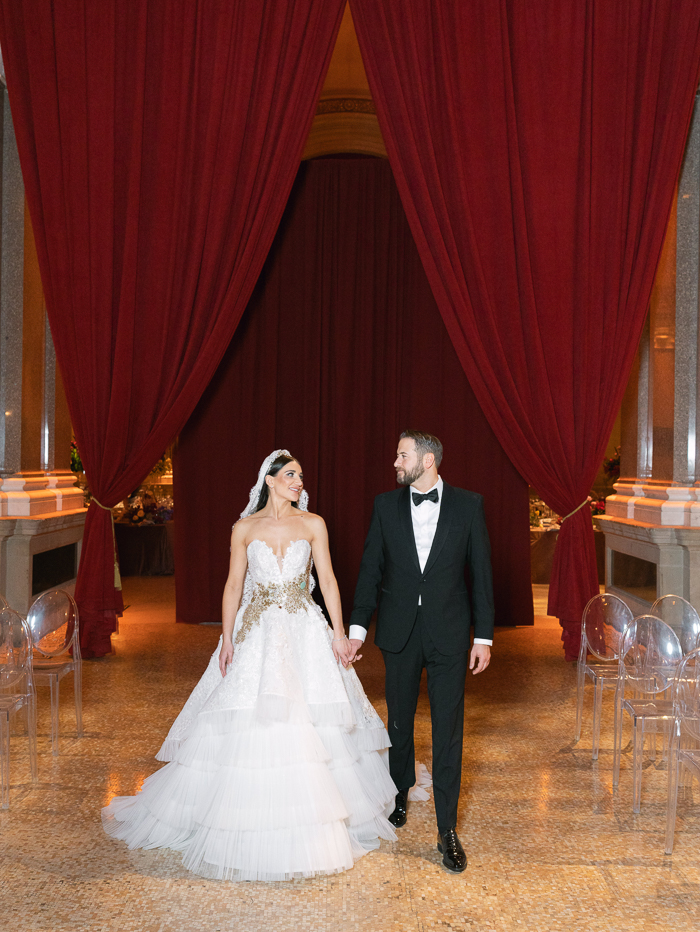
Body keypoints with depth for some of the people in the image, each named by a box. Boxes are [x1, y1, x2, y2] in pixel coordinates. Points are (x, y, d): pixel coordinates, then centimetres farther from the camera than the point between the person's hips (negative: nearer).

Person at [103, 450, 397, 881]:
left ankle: (316, 823, 19)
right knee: (250, 727, -1)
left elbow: (328, 579, 1)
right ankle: (251, 824, 15)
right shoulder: (245, 528, 4)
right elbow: (234, 585, 5)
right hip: (256, 635, 0)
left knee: (311, 727, 1)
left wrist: (339, 632, -6)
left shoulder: (313, 524, 4)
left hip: (306, 634, 1)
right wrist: (227, 638, -2)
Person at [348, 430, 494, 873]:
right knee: (400, 719, 16)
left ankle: (447, 829, 9)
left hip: (449, 634, -2)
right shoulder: (386, 505, 2)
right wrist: (357, 627, -2)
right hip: (399, 632, 2)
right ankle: (401, 793, 39)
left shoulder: (468, 505, -3)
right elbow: (370, 569, 4)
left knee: (448, 729, 0)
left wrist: (484, 636, -3)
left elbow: (481, 572, -1)